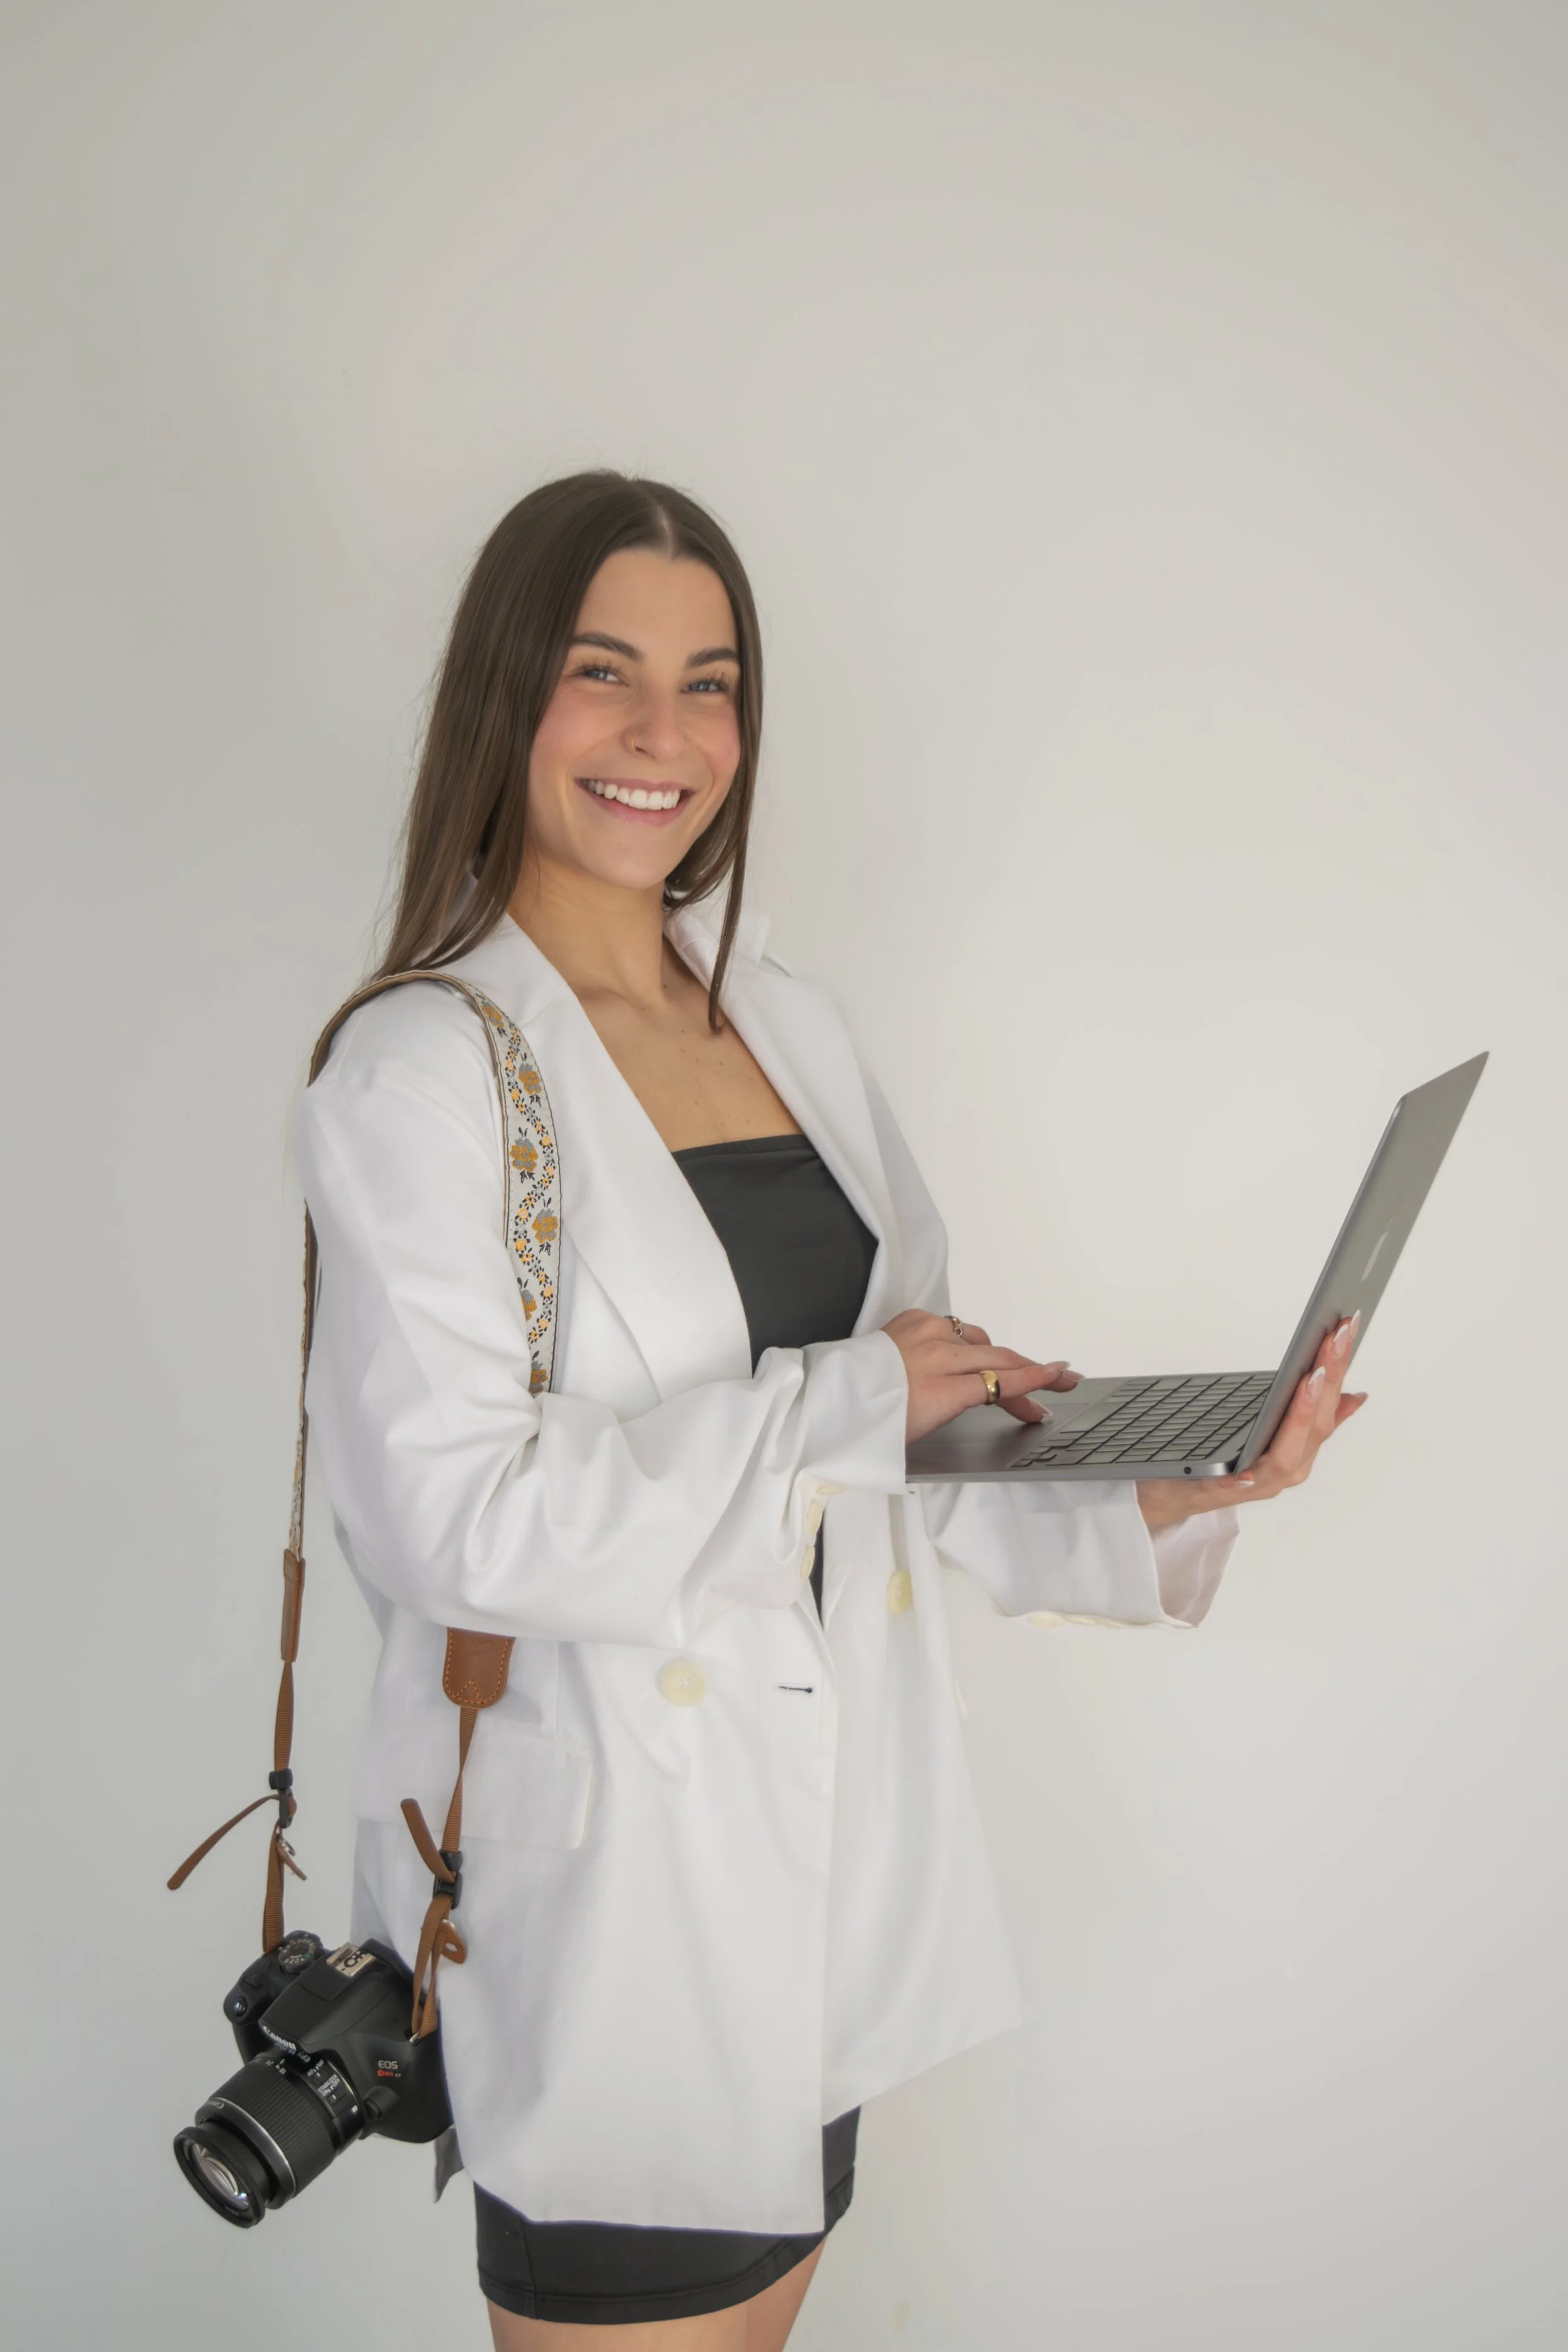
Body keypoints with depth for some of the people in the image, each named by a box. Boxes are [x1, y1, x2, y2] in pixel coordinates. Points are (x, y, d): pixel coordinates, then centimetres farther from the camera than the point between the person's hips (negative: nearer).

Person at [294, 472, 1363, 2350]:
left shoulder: (791, 1026, 8)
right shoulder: (422, 1071, -14)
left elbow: (887, 1460, 11)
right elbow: (454, 1517, -22)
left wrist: (1161, 1491, -4)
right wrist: (853, 1405, -19)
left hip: (830, 1810, 7)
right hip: (607, 1858, -6)